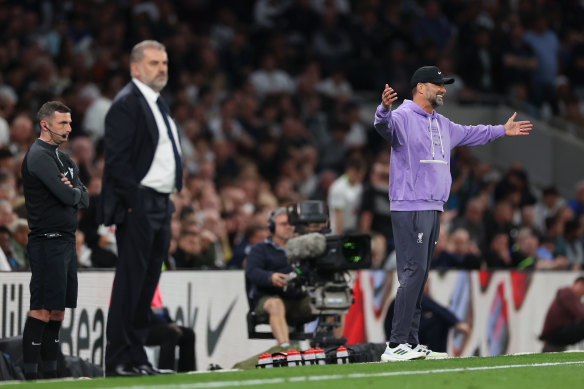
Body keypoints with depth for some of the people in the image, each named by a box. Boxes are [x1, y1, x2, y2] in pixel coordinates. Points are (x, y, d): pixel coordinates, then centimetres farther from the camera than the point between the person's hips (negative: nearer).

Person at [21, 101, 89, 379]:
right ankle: (30, 375, -12)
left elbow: (84, 199, 12)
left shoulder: (64, 159, 19)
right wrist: (73, 192, 2)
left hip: (66, 242, 9)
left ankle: (50, 372, 14)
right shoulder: (38, 156, -11)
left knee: (57, 312, 10)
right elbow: (67, 197, -19)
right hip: (47, 242, -9)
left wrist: (71, 190, -8)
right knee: (41, 311, -11)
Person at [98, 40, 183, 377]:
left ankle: (137, 358, 13)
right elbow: (117, 159, -16)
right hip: (138, 206, -9)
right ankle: (118, 361, -6)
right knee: (130, 282, -8)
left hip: (161, 206, 9)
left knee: (147, 285, 9)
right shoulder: (127, 103, -10)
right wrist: (133, 200, -19)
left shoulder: (159, 104, 20)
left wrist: (170, 199, 17)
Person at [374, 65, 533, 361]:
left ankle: (410, 343, 12)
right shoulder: (403, 117, -9)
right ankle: (397, 345, -18)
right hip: (409, 208, -9)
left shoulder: (442, 124, 21)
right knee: (413, 272, -16)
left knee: (419, 275, 9)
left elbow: (469, 134, 39)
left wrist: (502, 131, 47)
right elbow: (385, 125, -32)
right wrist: (384, 109, -54)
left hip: (433, 209, 9)